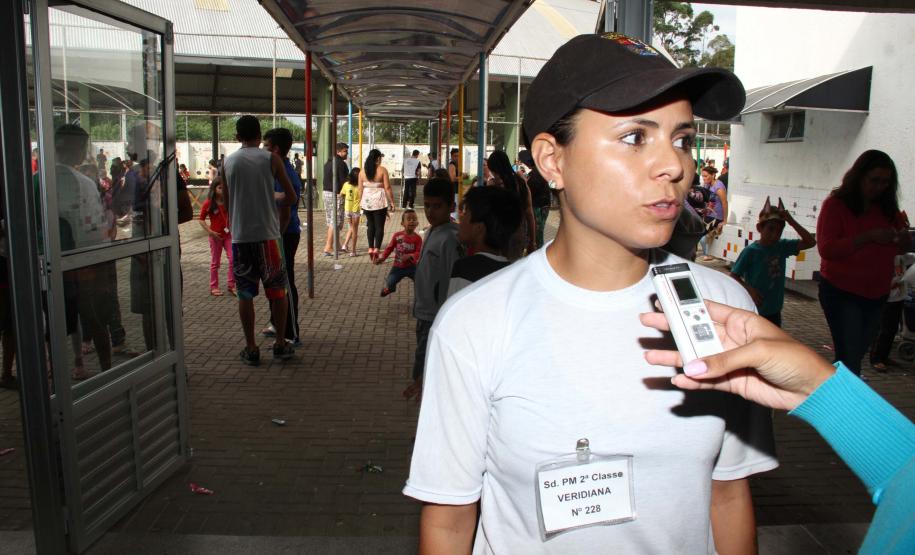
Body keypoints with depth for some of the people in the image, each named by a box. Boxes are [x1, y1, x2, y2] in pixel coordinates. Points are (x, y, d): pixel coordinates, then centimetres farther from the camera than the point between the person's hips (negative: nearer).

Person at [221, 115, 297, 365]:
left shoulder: (227, 162, 6)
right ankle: (280, 344, 14)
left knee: (245, 294, 8)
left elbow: (227, 202, 10)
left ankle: (251, 349, 12)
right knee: (278, 291, 11)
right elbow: (291, 197, -1)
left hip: (240, 236, 2)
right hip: (267, 234, -2)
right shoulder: (271, 159, -1)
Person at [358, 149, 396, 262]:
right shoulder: (382, 170, -7)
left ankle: (370, 248, 14)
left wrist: (360, 202, 15)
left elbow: (360, 188, 5)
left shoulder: (363, 171, 3)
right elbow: (387, 188, -9)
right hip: (380, 201, -4)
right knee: (379, 226, 1)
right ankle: (376, 249, -7)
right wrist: (392, 202, -3)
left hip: (366, 201, 4)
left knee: (371, 225, 17)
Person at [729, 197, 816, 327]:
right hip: (753, 311, -6)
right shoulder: (750, 251, -15)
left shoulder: (782, 246, 0)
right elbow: (733, 276, -13)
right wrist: (749, 290, -28)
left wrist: (792, 222, -12)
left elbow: (811, 242, -4)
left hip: (774, 311, 6)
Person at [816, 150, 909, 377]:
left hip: (876, 294, 6)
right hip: (841, 293, -6)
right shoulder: (836, 204, -10)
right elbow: (826, 248, -20)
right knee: (849, 359, -8)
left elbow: (901, 249, 14)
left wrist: (903, 237, -10)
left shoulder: (888, 208, 6)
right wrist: (868, 237, -30)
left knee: (857, 354, 15)